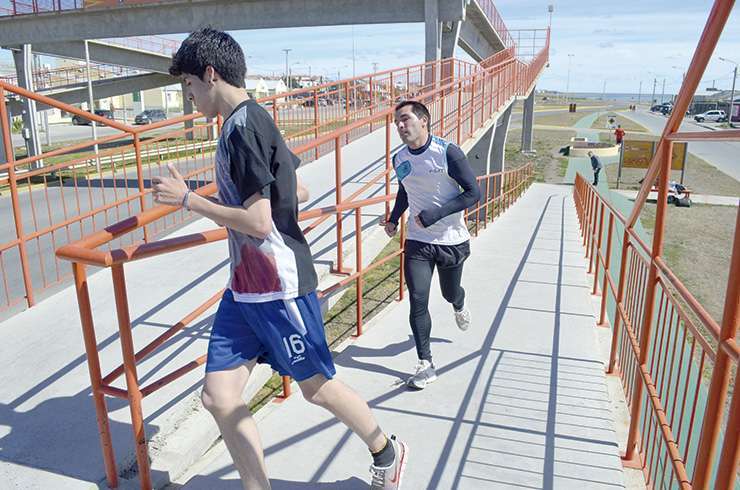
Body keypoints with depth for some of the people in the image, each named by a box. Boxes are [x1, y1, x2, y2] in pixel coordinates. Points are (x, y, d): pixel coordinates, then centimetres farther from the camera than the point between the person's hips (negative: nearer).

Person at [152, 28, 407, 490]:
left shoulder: (243, 126, -18)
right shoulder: (251, 121, 12)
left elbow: (257, 222, -24)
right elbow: (299, 190, 20)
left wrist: (188, 199, -14)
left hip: (278, 286, -9)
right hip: (245, 286, 9)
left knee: (317, 386, 10)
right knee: (219, 397, 7)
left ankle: (387, 452, 36)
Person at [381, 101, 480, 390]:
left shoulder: (448, 152, -16)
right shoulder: (399, 159, 0)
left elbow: (473, 192, -15)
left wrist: (434, 215, -23)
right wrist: (394, 219, 6)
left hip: (452, 240, -2)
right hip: (417, 241, 3)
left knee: (450, 293, 18)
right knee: (418, 301, -9)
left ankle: (459, 307, 57)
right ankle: (425, 364, 2)